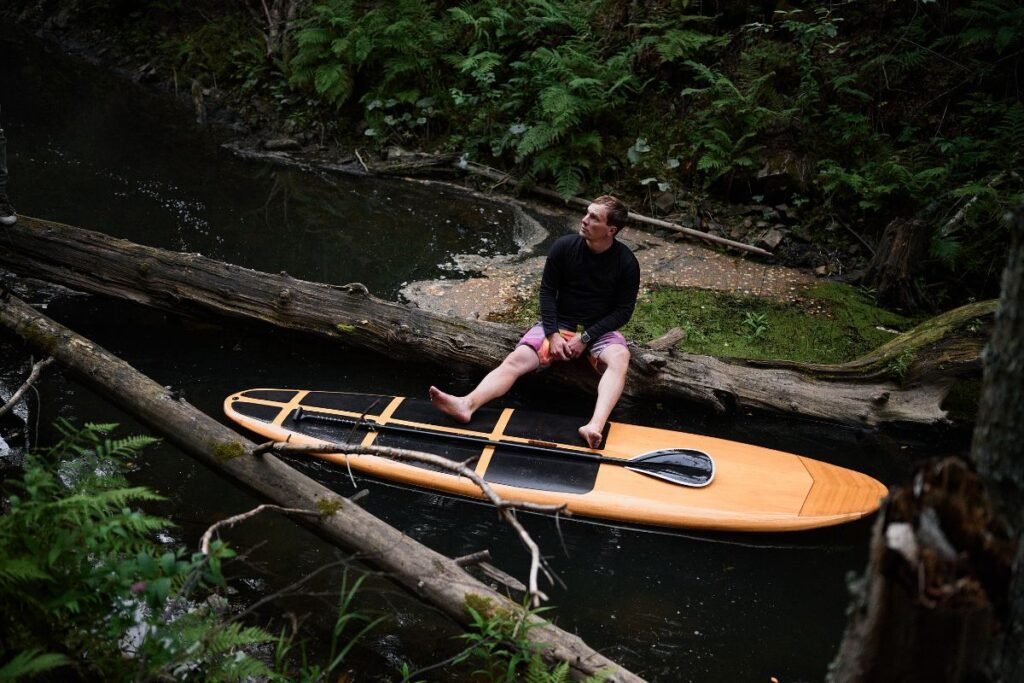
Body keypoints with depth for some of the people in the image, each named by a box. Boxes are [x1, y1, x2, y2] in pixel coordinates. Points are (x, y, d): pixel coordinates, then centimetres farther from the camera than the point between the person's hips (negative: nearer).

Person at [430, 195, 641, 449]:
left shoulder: (626, 263, -8)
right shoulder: (564, 247, -5)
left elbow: (623, 311, -7)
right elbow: (547, 291, 0)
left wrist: (586, 337, -16)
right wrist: (553, 334, -11)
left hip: (599, 330, -2)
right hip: (559, 325, 2)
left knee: (619, 359, -36)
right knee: (516, 360, -23)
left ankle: (595, 426, -58)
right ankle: (467, 404, -45)